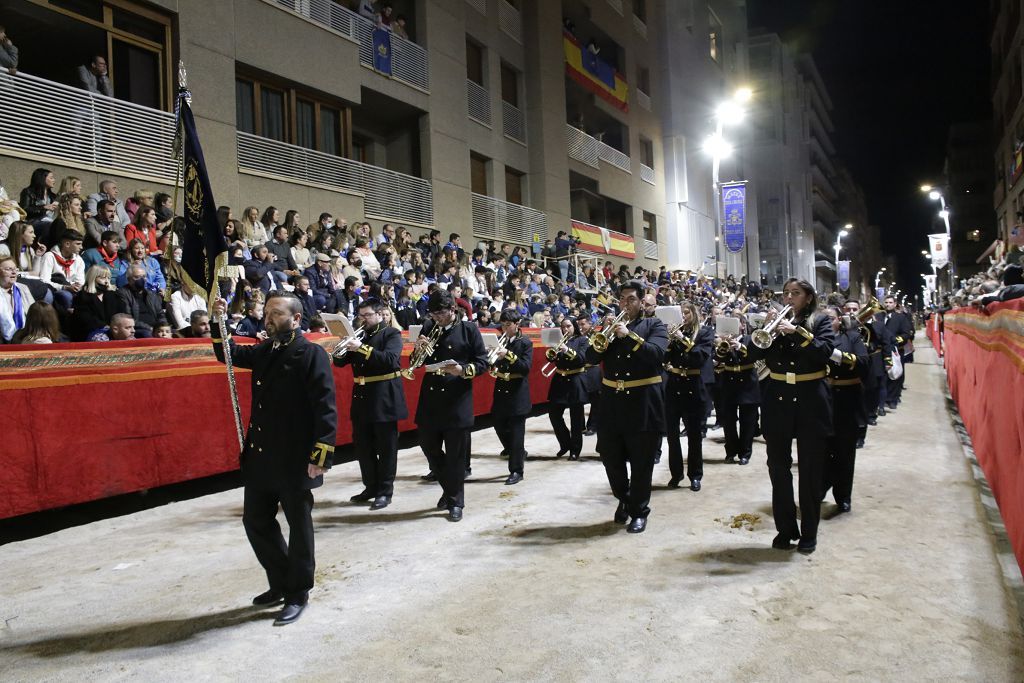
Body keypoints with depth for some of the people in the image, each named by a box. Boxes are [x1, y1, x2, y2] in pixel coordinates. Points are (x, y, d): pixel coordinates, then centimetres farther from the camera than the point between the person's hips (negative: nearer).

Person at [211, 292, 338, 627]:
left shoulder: (312, 354, -13)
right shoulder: (264, 351, 9)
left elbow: (325, 408, -17)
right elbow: (229, 354, 23)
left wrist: (321, 456, -21)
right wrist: (219, 322, 5)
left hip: (295, 460, -7)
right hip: (261, 458, 8)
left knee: (299, 527, 7)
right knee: (256, 521, 15)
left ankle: (298, 594, 24)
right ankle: (280, 583, 34)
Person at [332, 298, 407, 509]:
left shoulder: (392, 334, -5)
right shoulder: (360, 335, 13)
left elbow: (390, 359, -23)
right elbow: (341, 362, 12)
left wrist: (362, 348, -29)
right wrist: (340, 351, -11)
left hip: (384, 399, -6)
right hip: (362, 398, 6)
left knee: (386, 448, 1)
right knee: (363, 446, 11)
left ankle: (385, 492, 9)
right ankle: (371, 487, 23)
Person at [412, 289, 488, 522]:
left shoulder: (469, 329, -4)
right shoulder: (428, 328, 7)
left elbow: (482, 362, -4)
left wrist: (463, 370, -22)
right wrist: (418, 349, -9)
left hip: (457, 400, -4)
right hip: (430, 398, 4)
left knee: (456, 454, 2)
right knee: (429, 447, 11)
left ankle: (455, 502, 15)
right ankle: (449, 488, 33)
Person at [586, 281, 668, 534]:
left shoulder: (654, 325, 2)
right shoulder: (612, 325, 12)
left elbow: (657, 354, -17)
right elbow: (592, 357, 2)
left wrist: (628, 335, -22)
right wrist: (604, 337, -15)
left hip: (643, 403, -3)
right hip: (612, 402, 4)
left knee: (641, 463, 3)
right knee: (611, 458, 9)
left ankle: (639, 511, 18)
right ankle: (623, 498, 33)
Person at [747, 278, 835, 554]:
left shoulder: (820, 321, 2)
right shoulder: (776, 320, 9)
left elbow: (825, 352, -15)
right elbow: (754, 353, -1)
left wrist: (796, 331, -21)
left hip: (810, 401, -3)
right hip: (777, 400, 3)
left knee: (810, 470, 4)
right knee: (778, 468, 6)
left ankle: (809, 533, 16)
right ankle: (785, 529, 18)